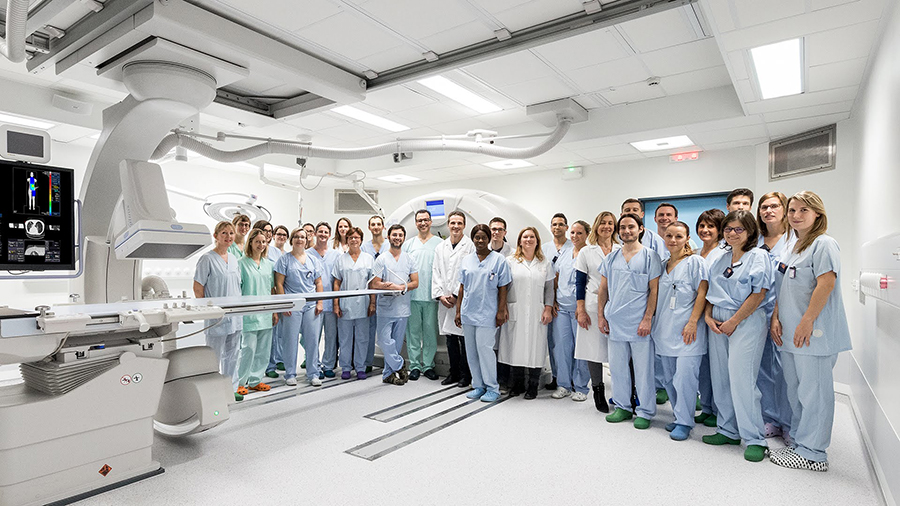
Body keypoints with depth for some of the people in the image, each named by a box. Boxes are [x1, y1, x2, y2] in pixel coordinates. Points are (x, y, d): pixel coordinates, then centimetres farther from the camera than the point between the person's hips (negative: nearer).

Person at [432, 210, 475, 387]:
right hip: (444, 301, 5)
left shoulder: (471, 246, -3)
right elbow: (436, 272, 11)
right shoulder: (440, 247, 14)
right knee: (450, 339, 12)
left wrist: (456, 295, -11)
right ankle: (454, 373, 24)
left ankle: (466, 375, 11)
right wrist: (440, 295, 0)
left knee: (464, 339, -1)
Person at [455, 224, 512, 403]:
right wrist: (458, 311, 10)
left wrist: (501, 311, -7)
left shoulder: (499, 260, 0)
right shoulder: (466, 261, 11)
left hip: (487, 313, -5)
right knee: (471, 350, 8)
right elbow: (462, 287, 13)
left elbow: (503, 288, -2)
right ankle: (478, 386, 21)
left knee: (484, 347, -9)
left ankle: (492, 388, 6)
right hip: (468, 312, 5)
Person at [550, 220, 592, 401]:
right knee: (561, 344, 6)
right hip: (561, 307, 5)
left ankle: (580, 387, 15)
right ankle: (564, 384, 19)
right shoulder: (564, 254, 15)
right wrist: (554, 300, 11)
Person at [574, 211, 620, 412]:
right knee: (594, 347, 3)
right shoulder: (586, 252, 5)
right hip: (594, 305, -1)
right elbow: (580, 283, 2)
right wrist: (580, 310, -6)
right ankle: (598, 393, 17)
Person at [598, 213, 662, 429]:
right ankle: (622, 407, 27)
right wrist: (600, 315, 6)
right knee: (617, 367, 12)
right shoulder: (611, 258, 11)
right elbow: (603, 289, 13)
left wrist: (647, 318, -13)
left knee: (643, 369, 3)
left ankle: (645, 412, 18)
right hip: (615, 322, 5)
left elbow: (654, 290, -6)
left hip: (639, 323, -4)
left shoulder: (650, 256, -2)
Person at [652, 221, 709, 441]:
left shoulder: (695, 262, -2)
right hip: (665, 330, 6)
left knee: (684, 377, -8)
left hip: (687, 331, -6)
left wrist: (692, 322, -16)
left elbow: (702, 294, -9)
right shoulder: (662, 264, 15)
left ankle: (684, 422, 6)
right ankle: (679, 416, 26)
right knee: (669, 378, 11)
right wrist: (652, 321, 15)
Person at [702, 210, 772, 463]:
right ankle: (728, 430, 22)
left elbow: (758, 294, -11)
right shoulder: (721, 259, 16)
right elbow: (711, 291, 17)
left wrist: (733, 321, -13)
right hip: (718, 322, 7)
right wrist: (708, 316, 2)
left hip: (746, 321, -6)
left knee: (741, 379, -9)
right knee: (720, 378, 8)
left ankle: (755, 438, 5)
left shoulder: (758, 256, -4)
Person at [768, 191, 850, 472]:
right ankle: (797, 439, 31)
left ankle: (812, 453, 9)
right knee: (795, 390, 17)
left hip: (814, 333, -9)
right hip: (790, 333, 9)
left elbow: (826, 284, -18)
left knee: (813, 392, -1)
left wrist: (807, 321, -21)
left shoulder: (824, 244, -9)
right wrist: (776, 318, 8)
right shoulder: (795, 248, 18)